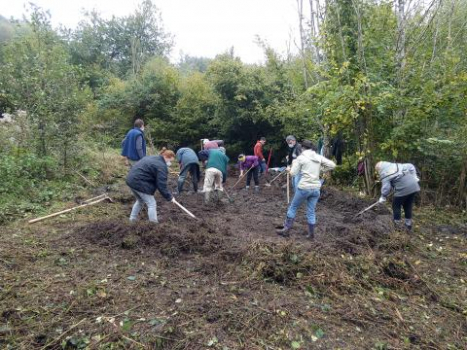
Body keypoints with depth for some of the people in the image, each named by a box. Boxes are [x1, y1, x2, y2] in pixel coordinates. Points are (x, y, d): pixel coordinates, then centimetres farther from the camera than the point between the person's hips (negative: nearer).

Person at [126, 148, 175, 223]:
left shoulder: (152, 158, 17)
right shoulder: (161, 166, -13)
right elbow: (161, 185, -16)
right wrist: (169, 197, -7)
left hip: (131, 179, 10)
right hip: (140, 183, -10)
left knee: (140, 201, 28)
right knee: (152, 204, 1)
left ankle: (132, 219, 38)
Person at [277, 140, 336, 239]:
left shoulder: (301, 157, -6)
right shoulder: (319, 157, 6)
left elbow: (293, 173, -5)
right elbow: (332, 165, 5)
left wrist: (294, 164, 12)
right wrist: (321, 169, 13)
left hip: (304, 187, -4)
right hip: (316, 188, 4)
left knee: (293, 207, 11)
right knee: (311, 211, 14)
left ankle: (286, 229, 17)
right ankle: (311, 234, 19)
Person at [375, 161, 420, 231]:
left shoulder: (384, 174, -3)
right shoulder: (396, 165, 19)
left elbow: (386, 187, -10)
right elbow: (410, 166, 19)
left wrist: (383, 197, 2)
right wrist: (414, 177, 18)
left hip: (403, 189, -7)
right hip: (414, 187, 7)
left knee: (396, 206, 13)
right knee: (408, 206, 20)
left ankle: (397, 225, 20)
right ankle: (408, 225, 28)